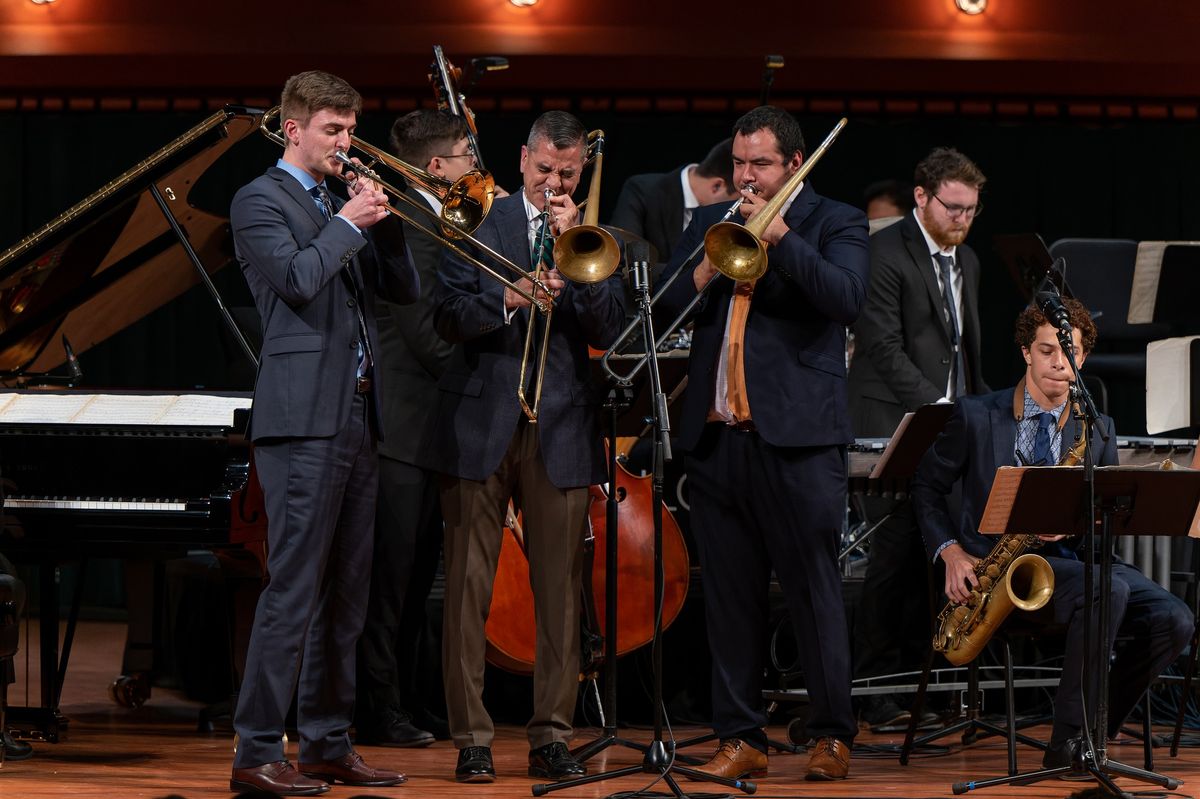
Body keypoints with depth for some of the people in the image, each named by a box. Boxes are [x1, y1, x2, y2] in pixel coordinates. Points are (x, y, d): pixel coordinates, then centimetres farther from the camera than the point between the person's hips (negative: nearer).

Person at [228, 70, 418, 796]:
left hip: (359, 416, 8)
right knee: (294, 591, -11)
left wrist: (385, 220, 1)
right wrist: (348, 222, -9)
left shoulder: (340, 207, 21)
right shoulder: (260, 200, -3)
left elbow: (403, 290, 15)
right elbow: (298, 278, -18)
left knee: (346, 593, 9)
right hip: (305, 416, -8)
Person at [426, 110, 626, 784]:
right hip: (480, 423, -1)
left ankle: (552, 737, 7)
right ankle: (472, 738, 2)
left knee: (561, 593, 0)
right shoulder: (479, 223, 8)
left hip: (561, 429, 1)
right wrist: (508, 300, -18)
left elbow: (609, 331, 0)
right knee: (469, 588, -2)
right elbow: (448, 317, -1)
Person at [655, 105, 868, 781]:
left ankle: (833, 735, 5)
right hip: (716, 436, 5)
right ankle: (742, 738, 12)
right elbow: (664, 306, 11)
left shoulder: (835, 223, 4)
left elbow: (847, 297, -13)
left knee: (815, 592, -3)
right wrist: (709, 267, -8)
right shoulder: (710, 222, 17)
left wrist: (779, 235, -17)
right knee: (731, 596, 6)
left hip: (797, 434, -4)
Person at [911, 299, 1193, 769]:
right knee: (1108, 590, -34)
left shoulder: (1098, 430, 12)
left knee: (1173, 620, -21)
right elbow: (927, 488, 10)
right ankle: (1068, 742, -27)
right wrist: (950, 551, -7)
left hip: (1073, 559, 4)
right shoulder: (975, 417, 4)